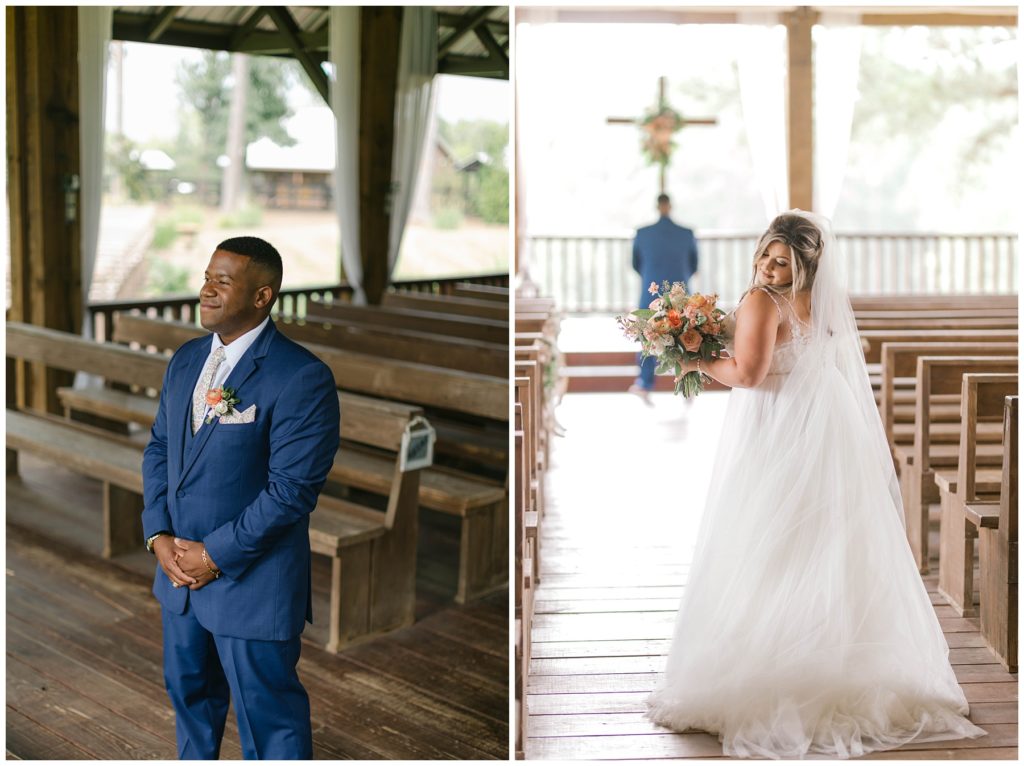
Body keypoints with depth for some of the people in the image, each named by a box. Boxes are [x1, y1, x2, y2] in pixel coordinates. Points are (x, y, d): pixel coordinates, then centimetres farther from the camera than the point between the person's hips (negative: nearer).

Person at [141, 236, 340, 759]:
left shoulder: (302, 377, -18)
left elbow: (292, 488, -20)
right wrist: (159, 535, -2)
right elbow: (159, 449, 12)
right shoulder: (186, 360, 7)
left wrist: (216, 555, -16)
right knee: (189, 694, 24)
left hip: (253, 583, -7)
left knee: (269, 719, 6)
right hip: (179, 573, 7)